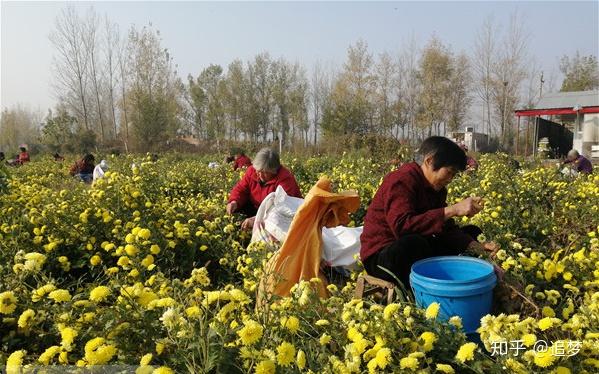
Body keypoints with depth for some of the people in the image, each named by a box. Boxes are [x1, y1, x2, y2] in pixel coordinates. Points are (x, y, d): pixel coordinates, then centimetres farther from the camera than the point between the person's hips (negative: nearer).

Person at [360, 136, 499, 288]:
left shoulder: (436, 188, 8)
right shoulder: (401, 181, -19)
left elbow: (447, 228, 4)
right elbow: (401, 226, -35)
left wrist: (477, 247, -13)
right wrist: (453, 210, -33)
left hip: (415, 249, 10)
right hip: (381, 256, -9)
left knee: (473, 232, 10)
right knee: (412, 243, -42)